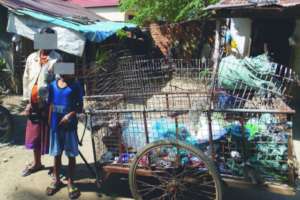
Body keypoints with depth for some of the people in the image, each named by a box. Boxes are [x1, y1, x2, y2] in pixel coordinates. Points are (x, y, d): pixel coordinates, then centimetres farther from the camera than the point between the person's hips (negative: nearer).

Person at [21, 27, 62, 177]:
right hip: (34, 103, 5)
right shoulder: (31, 58, 6)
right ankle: (36, 163, 36)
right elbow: (26, 79, 9)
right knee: (34, 134, 17)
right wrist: (27, 101, 4)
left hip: (49, 104, -5)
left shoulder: (56, 59, -10)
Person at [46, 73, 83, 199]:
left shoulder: (75, 86, -6)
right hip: (55, 125, 3)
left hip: (70, 126, -3)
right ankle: (56, 180, 30)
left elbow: (80, 107, -5)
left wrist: (70, 114, -22)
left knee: (71, 155, 6)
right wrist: (48, 123, 7)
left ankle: (70, 182, 20)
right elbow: (50, 106, 9)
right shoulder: (52, 85, 4)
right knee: (56, 154, 14)